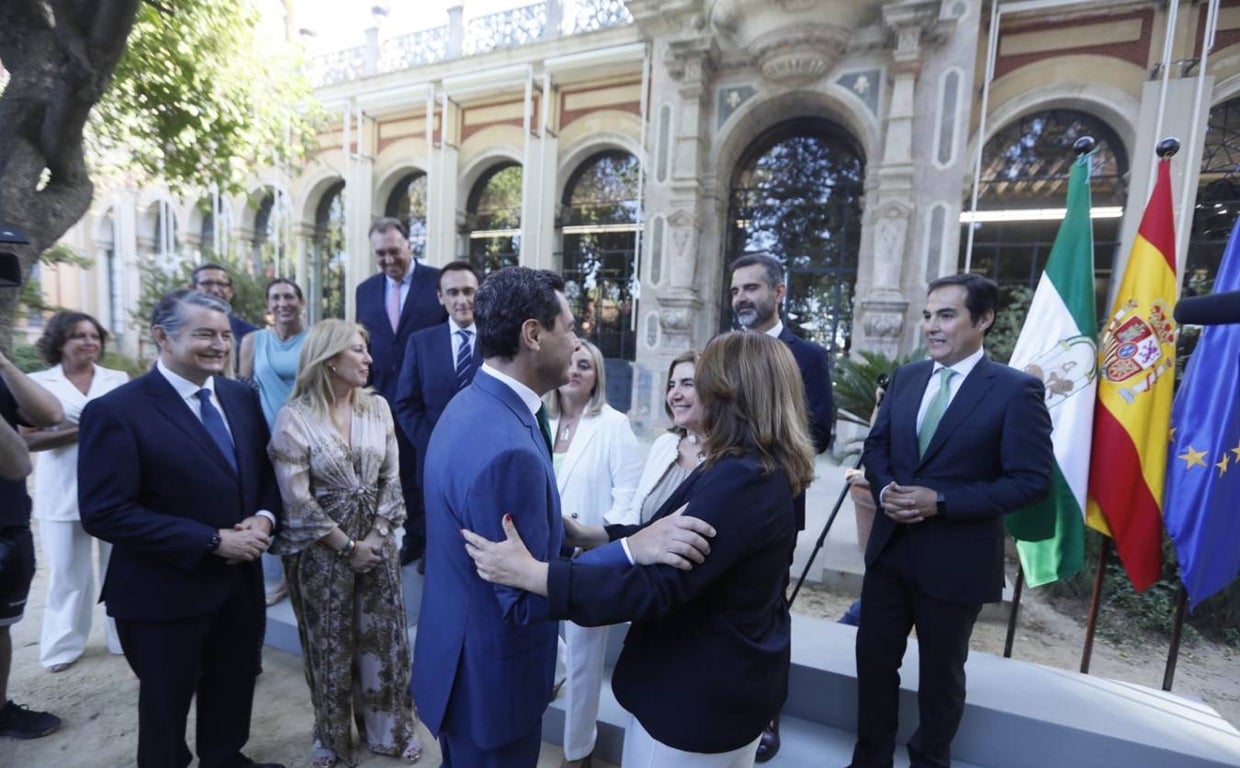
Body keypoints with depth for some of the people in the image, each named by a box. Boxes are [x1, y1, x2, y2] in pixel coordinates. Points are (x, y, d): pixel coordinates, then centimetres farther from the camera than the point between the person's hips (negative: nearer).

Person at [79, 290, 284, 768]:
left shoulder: (241, 397, 0)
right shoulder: (116, 411, -18)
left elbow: (266, 469, 7)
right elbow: (105, 513, -21)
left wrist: (264, 517, -13)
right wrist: (214, 541, -24)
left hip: (240, 581, 6)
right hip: (165, 592, -5)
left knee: (233, 690, 25)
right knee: (166, 704, 21)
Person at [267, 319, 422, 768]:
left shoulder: (377, 408, -1)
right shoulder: (294, 418, -12)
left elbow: (392, 478, 1)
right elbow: (297, 499, -14)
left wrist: (376, 535, -7)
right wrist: (347, 546, -11)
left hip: (376, 541, 3)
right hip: (322, 549, -3)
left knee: (384, 637, 12)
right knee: (330, 644, 14)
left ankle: (388, 728, 35)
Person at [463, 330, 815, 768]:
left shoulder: (741, 480, -32)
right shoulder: (763, 470, 1)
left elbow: (657, 587, -35)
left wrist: (527, 572, -35)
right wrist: (587, 533, 0)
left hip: (698, 691, -9)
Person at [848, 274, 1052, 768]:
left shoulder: (1016, 390, -11)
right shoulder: (905, 378, 4)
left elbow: (1031, 480, -14)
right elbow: (876, 446, 9)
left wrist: (940, 502, -22)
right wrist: (884, 489, -12)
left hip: (956, 559, -4)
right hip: (889, 547, 5)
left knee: (941, 672, 18)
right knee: (874, 657, 16)